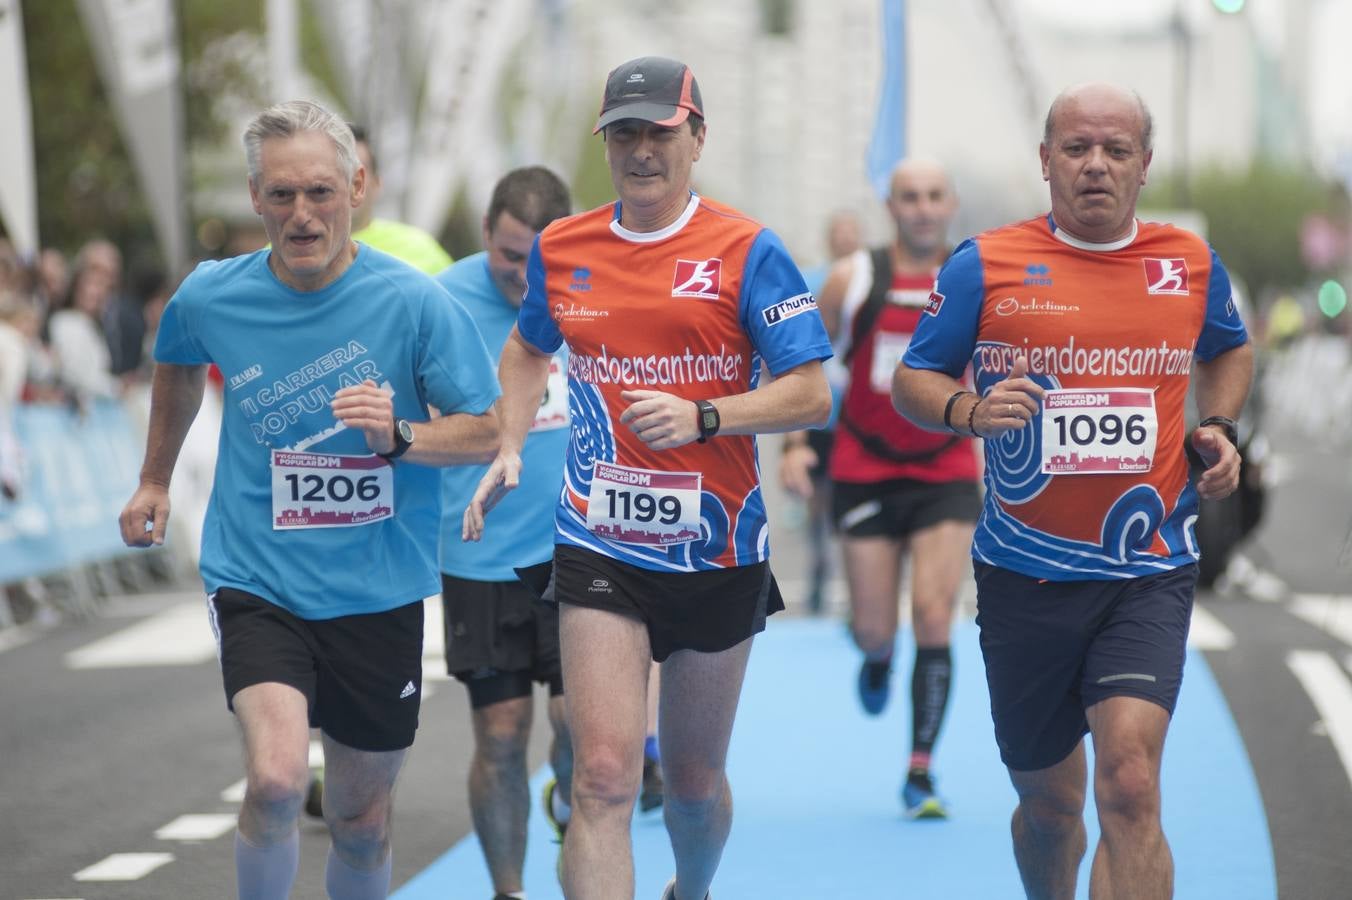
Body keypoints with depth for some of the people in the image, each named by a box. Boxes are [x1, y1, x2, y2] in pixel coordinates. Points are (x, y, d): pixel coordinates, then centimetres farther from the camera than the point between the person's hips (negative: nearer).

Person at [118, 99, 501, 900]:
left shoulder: (413, 301, -10)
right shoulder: (209, 297, -4)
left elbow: (488, 432, -5)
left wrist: (400, 434, -23)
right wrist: (156, 478, 29)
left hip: (378, 592, 1)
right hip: (255, 581, -1)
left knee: (363, 822, 12)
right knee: (277, 779, -24)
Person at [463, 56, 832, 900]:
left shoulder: (746, 250, -7)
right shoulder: (560, 249, 4)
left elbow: (812, 394, -10)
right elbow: (528, 348, 26)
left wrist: (701, 418, -25)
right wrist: (510, 449, 11)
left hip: (718, 552, -1)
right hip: (599, 547, 1)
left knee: (695, 775, 15)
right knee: (604, 775, -14)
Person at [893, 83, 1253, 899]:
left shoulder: (1192, 266, 4)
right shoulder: (986, 266, -3)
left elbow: (1230, 351, 25)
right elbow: (912, 381, 3)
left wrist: (1218, 428, 6)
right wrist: (971, 411, -18)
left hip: (1149, 571, 0)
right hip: (1025, 575, 0)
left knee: (1129, 783, -20)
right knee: (1050, 805, 12)